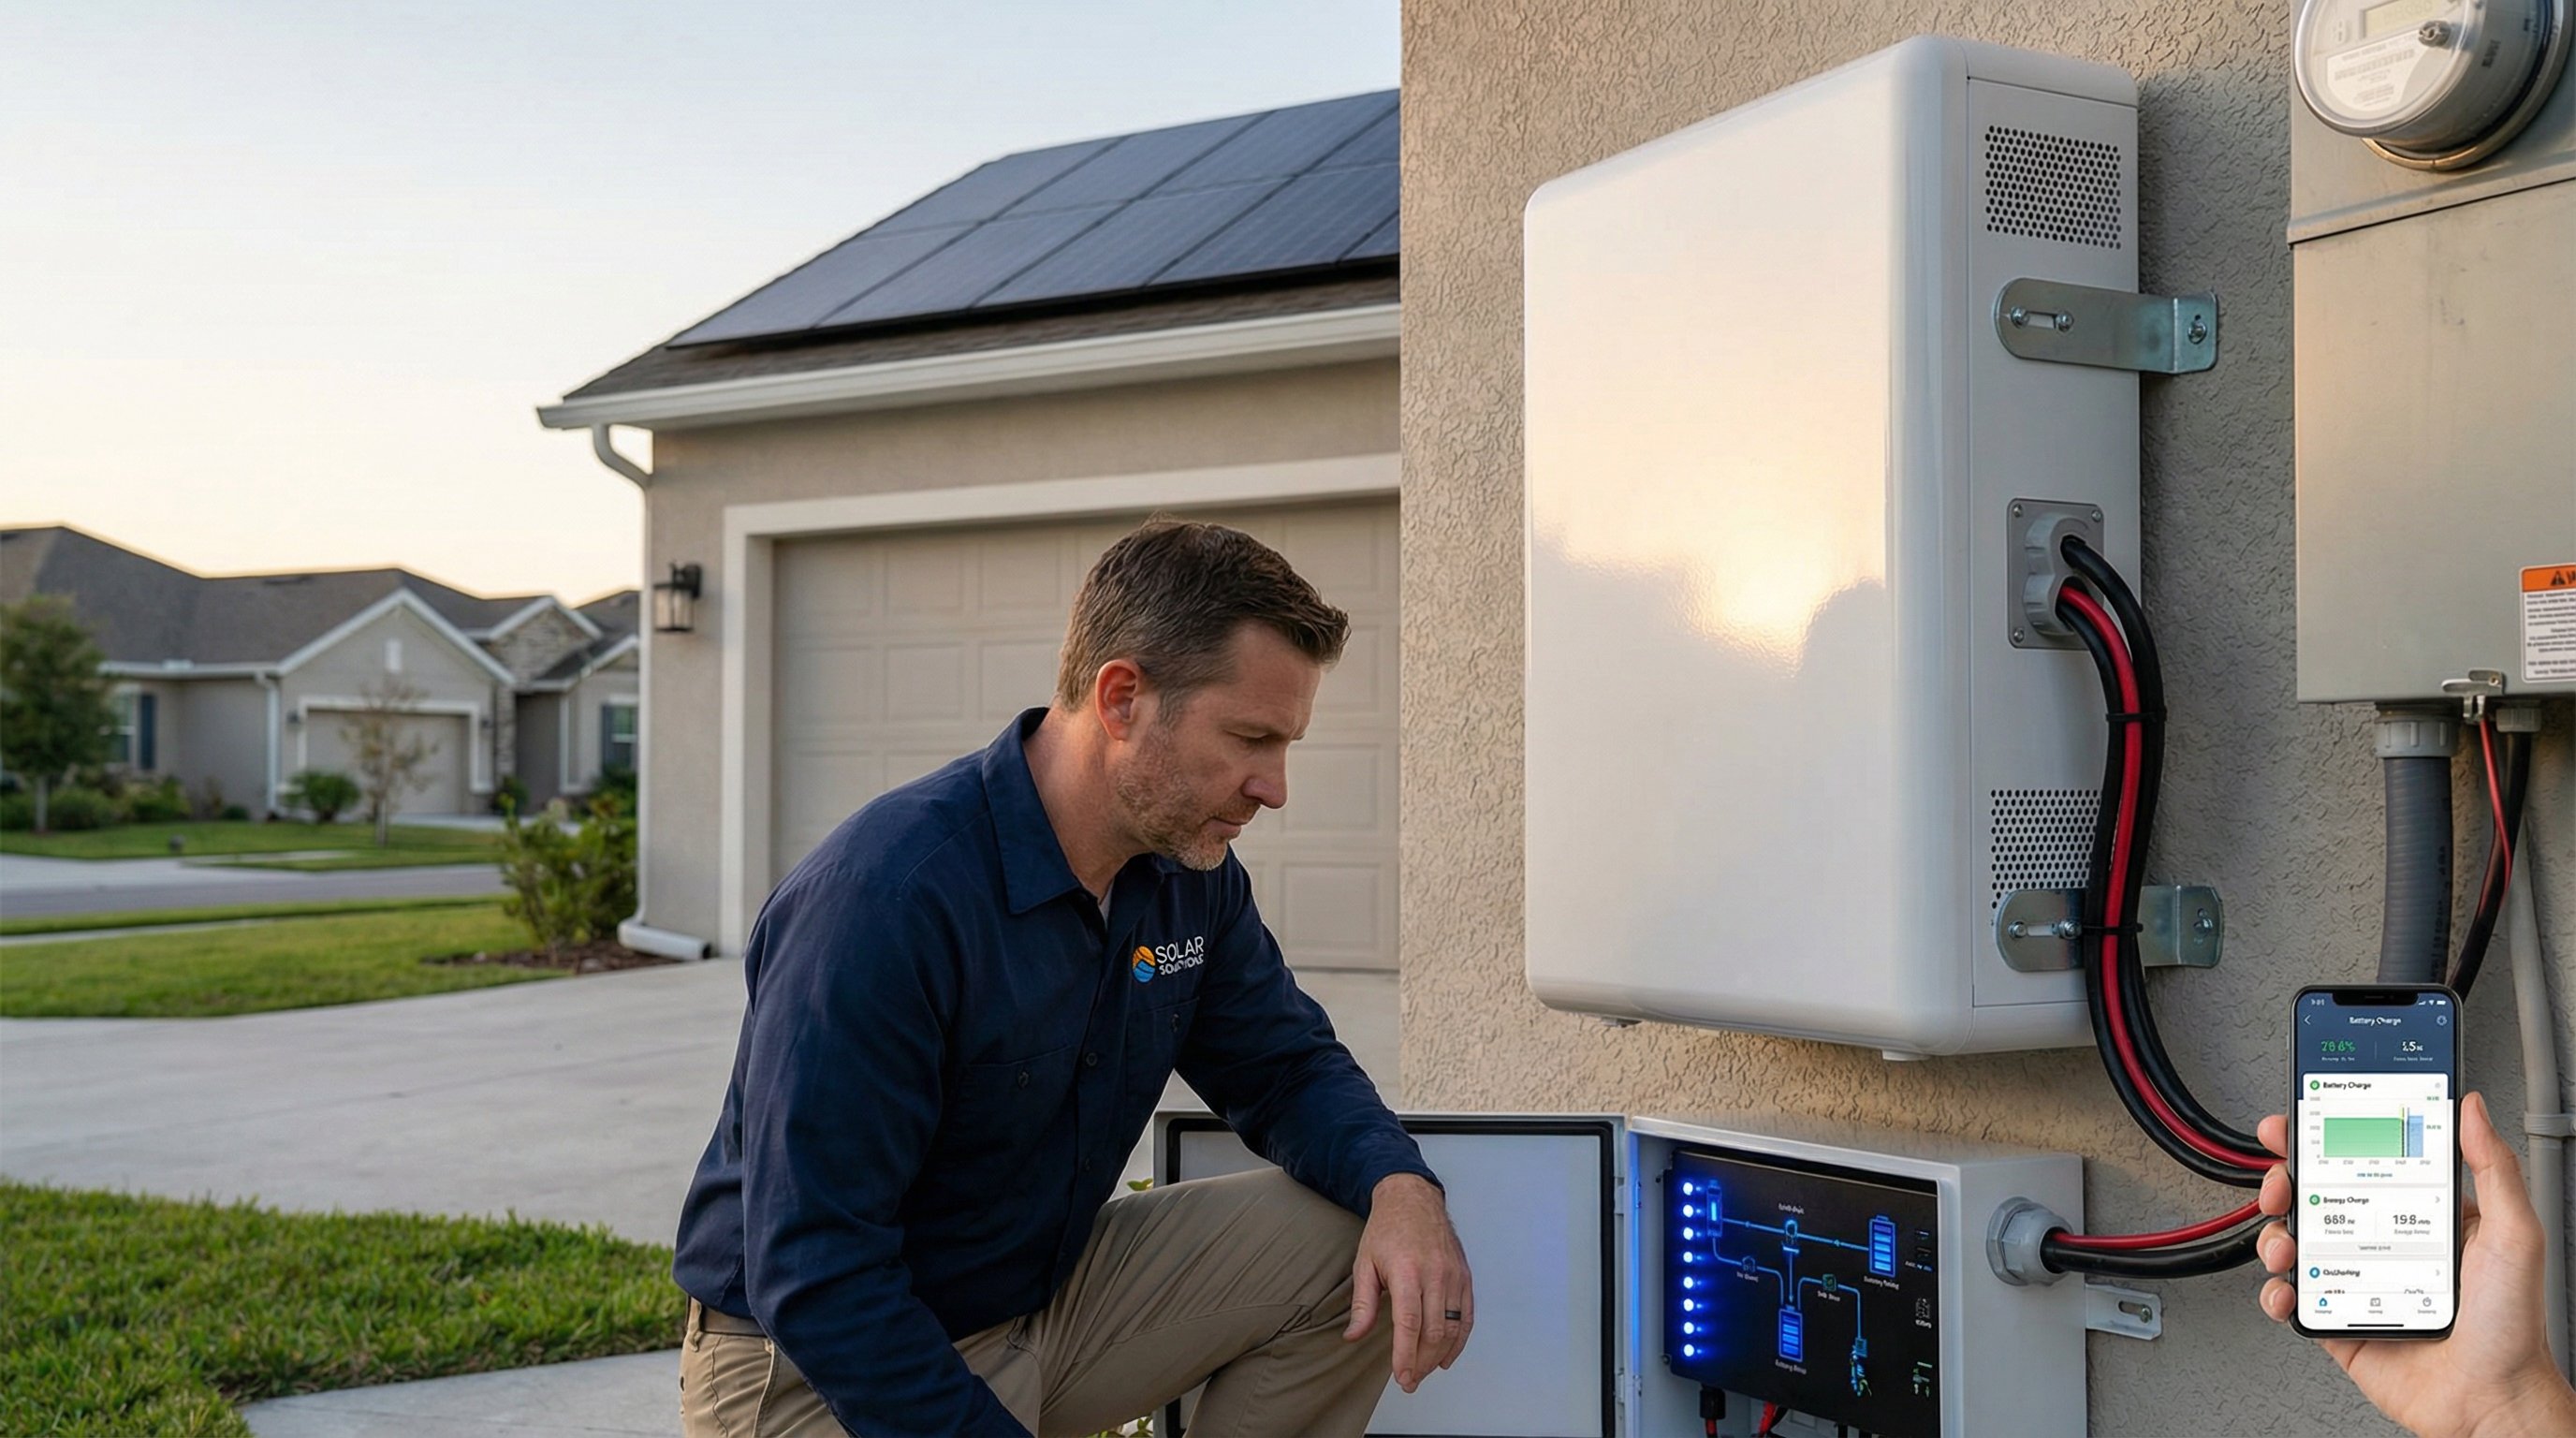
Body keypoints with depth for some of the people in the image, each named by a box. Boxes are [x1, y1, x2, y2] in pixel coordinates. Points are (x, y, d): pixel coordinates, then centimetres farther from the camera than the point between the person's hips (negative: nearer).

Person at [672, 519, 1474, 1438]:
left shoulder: (1192, 871, -3)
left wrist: (1401, 1188, -14)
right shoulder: (886, 897, -27)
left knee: (1351, 1244, -9)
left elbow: (1284, 1066, 8)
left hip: (1047, 1293, 7)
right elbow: (815, 1273, -27)